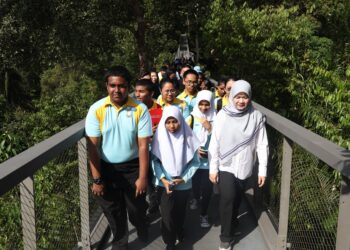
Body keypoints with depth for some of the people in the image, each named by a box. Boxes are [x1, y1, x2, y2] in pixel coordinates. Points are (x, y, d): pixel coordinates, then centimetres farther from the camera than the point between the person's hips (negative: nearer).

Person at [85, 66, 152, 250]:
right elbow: (92, 146, -8)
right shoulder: (97, 110, -10)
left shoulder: (140, 109, -12)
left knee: (136, 209, 13)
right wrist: (96, 179, -9)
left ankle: (142, 228, 47)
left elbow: (143, 146, -10)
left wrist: (142, 177, -11)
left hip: (132, 167, -1)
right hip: (106, 168, 1)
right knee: (113, 213, 17)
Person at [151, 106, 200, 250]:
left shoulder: (188, 138, -11)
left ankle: (179, 231, 47)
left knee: (180, 212, 19)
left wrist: (184, 178, -13)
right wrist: (163, 179, -15)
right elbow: (154, 160, -6)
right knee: (167, 214, -4)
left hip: (184, 184, 1)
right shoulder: (160, 137, -10)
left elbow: (194, 161, -5)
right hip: (165, 184, -1)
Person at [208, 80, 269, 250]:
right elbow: (214, 143, -4)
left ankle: (231, 226, 38)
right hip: (225, 165, -1)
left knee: (236, 200, 12)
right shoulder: (223, 115, -7)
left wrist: (262, 170, -2)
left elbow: (262, 144, -2)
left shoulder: (256, 116, -5)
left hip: (244, 166, 2)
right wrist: (213, 168, -4)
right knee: (227, 198, -12)